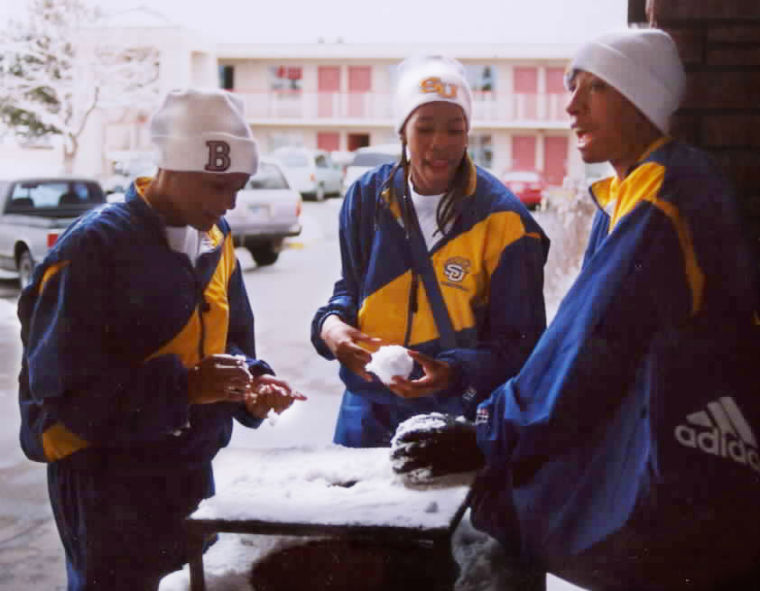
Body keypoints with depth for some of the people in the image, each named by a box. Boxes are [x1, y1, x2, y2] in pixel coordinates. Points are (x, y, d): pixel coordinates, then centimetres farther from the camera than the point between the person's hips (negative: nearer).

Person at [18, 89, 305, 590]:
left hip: (191, 468, 7)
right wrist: (183, 386, -27)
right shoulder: (93, 246, -18)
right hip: (106, 478, -7)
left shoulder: (216, 241, 6)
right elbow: (62, 384, -21)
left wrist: (251, 384, -8)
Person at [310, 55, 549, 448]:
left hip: (461, 418, -3)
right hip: (368, 414, 3)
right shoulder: (367, 198, -1)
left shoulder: (501, 219, -12)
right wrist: (331, 324, -10)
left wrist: (455, 374, -27)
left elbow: (520, 341, -10)